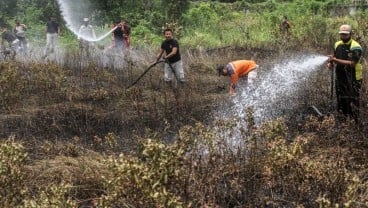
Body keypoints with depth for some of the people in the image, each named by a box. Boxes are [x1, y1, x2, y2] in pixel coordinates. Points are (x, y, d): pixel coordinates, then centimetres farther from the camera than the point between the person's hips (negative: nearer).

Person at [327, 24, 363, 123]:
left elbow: (352, 63, -23)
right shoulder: (337, 44, 8)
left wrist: (336, 60, -28)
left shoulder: (355, 47, -15)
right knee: (341, 102, 16)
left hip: (353, 80, -7)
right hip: (340, 78, 7)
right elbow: (334, 57, 19)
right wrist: (331, 63, -5)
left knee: (352, 103, -6)